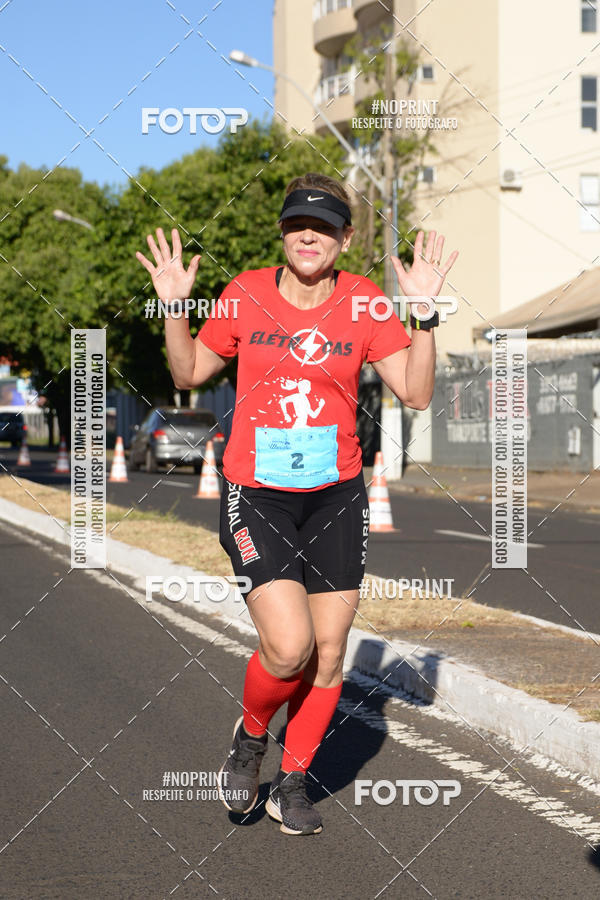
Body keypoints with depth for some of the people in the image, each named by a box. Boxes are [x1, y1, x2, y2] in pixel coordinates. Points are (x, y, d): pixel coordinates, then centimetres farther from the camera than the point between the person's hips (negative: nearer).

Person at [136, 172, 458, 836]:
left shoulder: (363, 303, 0)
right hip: (255, 495, -2)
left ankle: (293, 781, 26)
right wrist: (174, 308, -6)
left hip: (336, 496, 2)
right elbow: (188, 374, 9)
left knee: (328, 655, 5)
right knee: (288, 648, -17)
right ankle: (251, 736, 16)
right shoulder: (246, 294, -2)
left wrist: (424, 313, -13)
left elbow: (415, 394, -3)